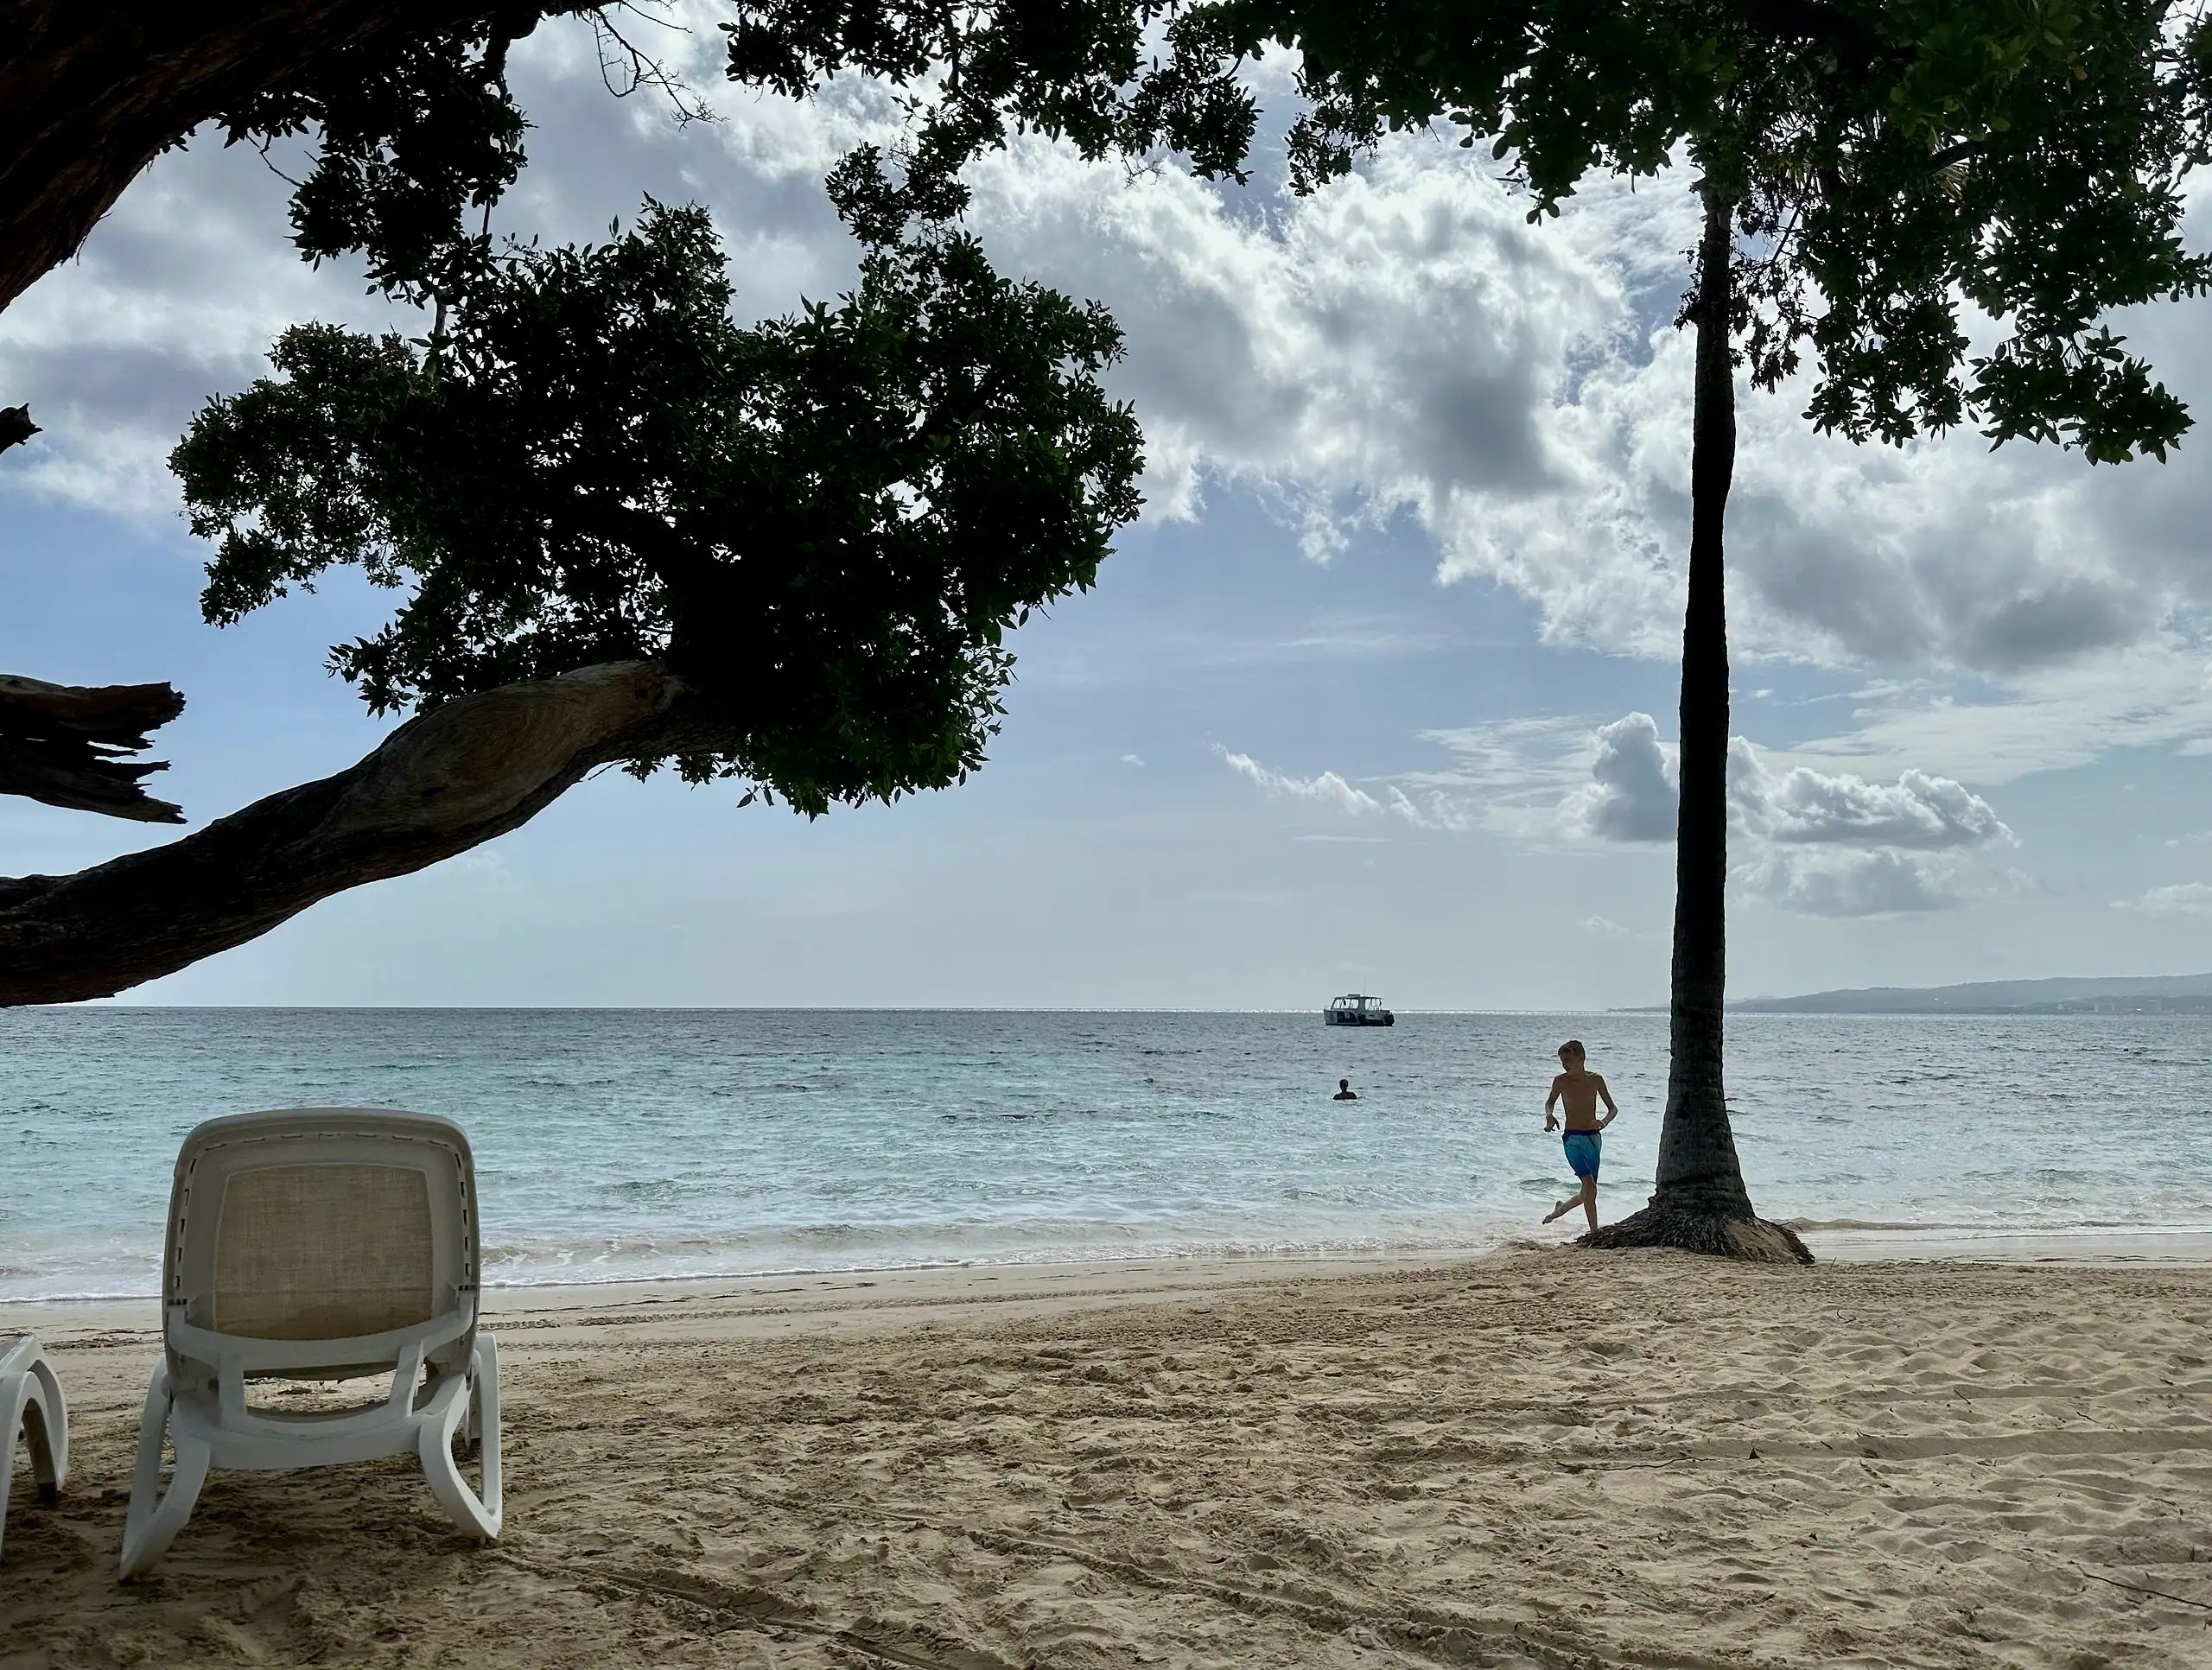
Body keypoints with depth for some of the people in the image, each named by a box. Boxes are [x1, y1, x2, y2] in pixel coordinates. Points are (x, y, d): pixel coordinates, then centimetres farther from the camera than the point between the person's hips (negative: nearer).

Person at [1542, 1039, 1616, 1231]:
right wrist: (1549, 1116, -6)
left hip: (1593, 1138, 3)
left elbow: (1613, 1109, 6)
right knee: (1590, 1186, -19)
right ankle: (1594, 1231, -13)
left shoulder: (1595, 1080, -1)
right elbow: (1550, 1102, 15)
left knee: (1587, 1192, 10)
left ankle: (1560, 1209, 36)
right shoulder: (1561, 1081, -4)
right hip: (1573, 1139, -3)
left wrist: (1603, 1123, -14)